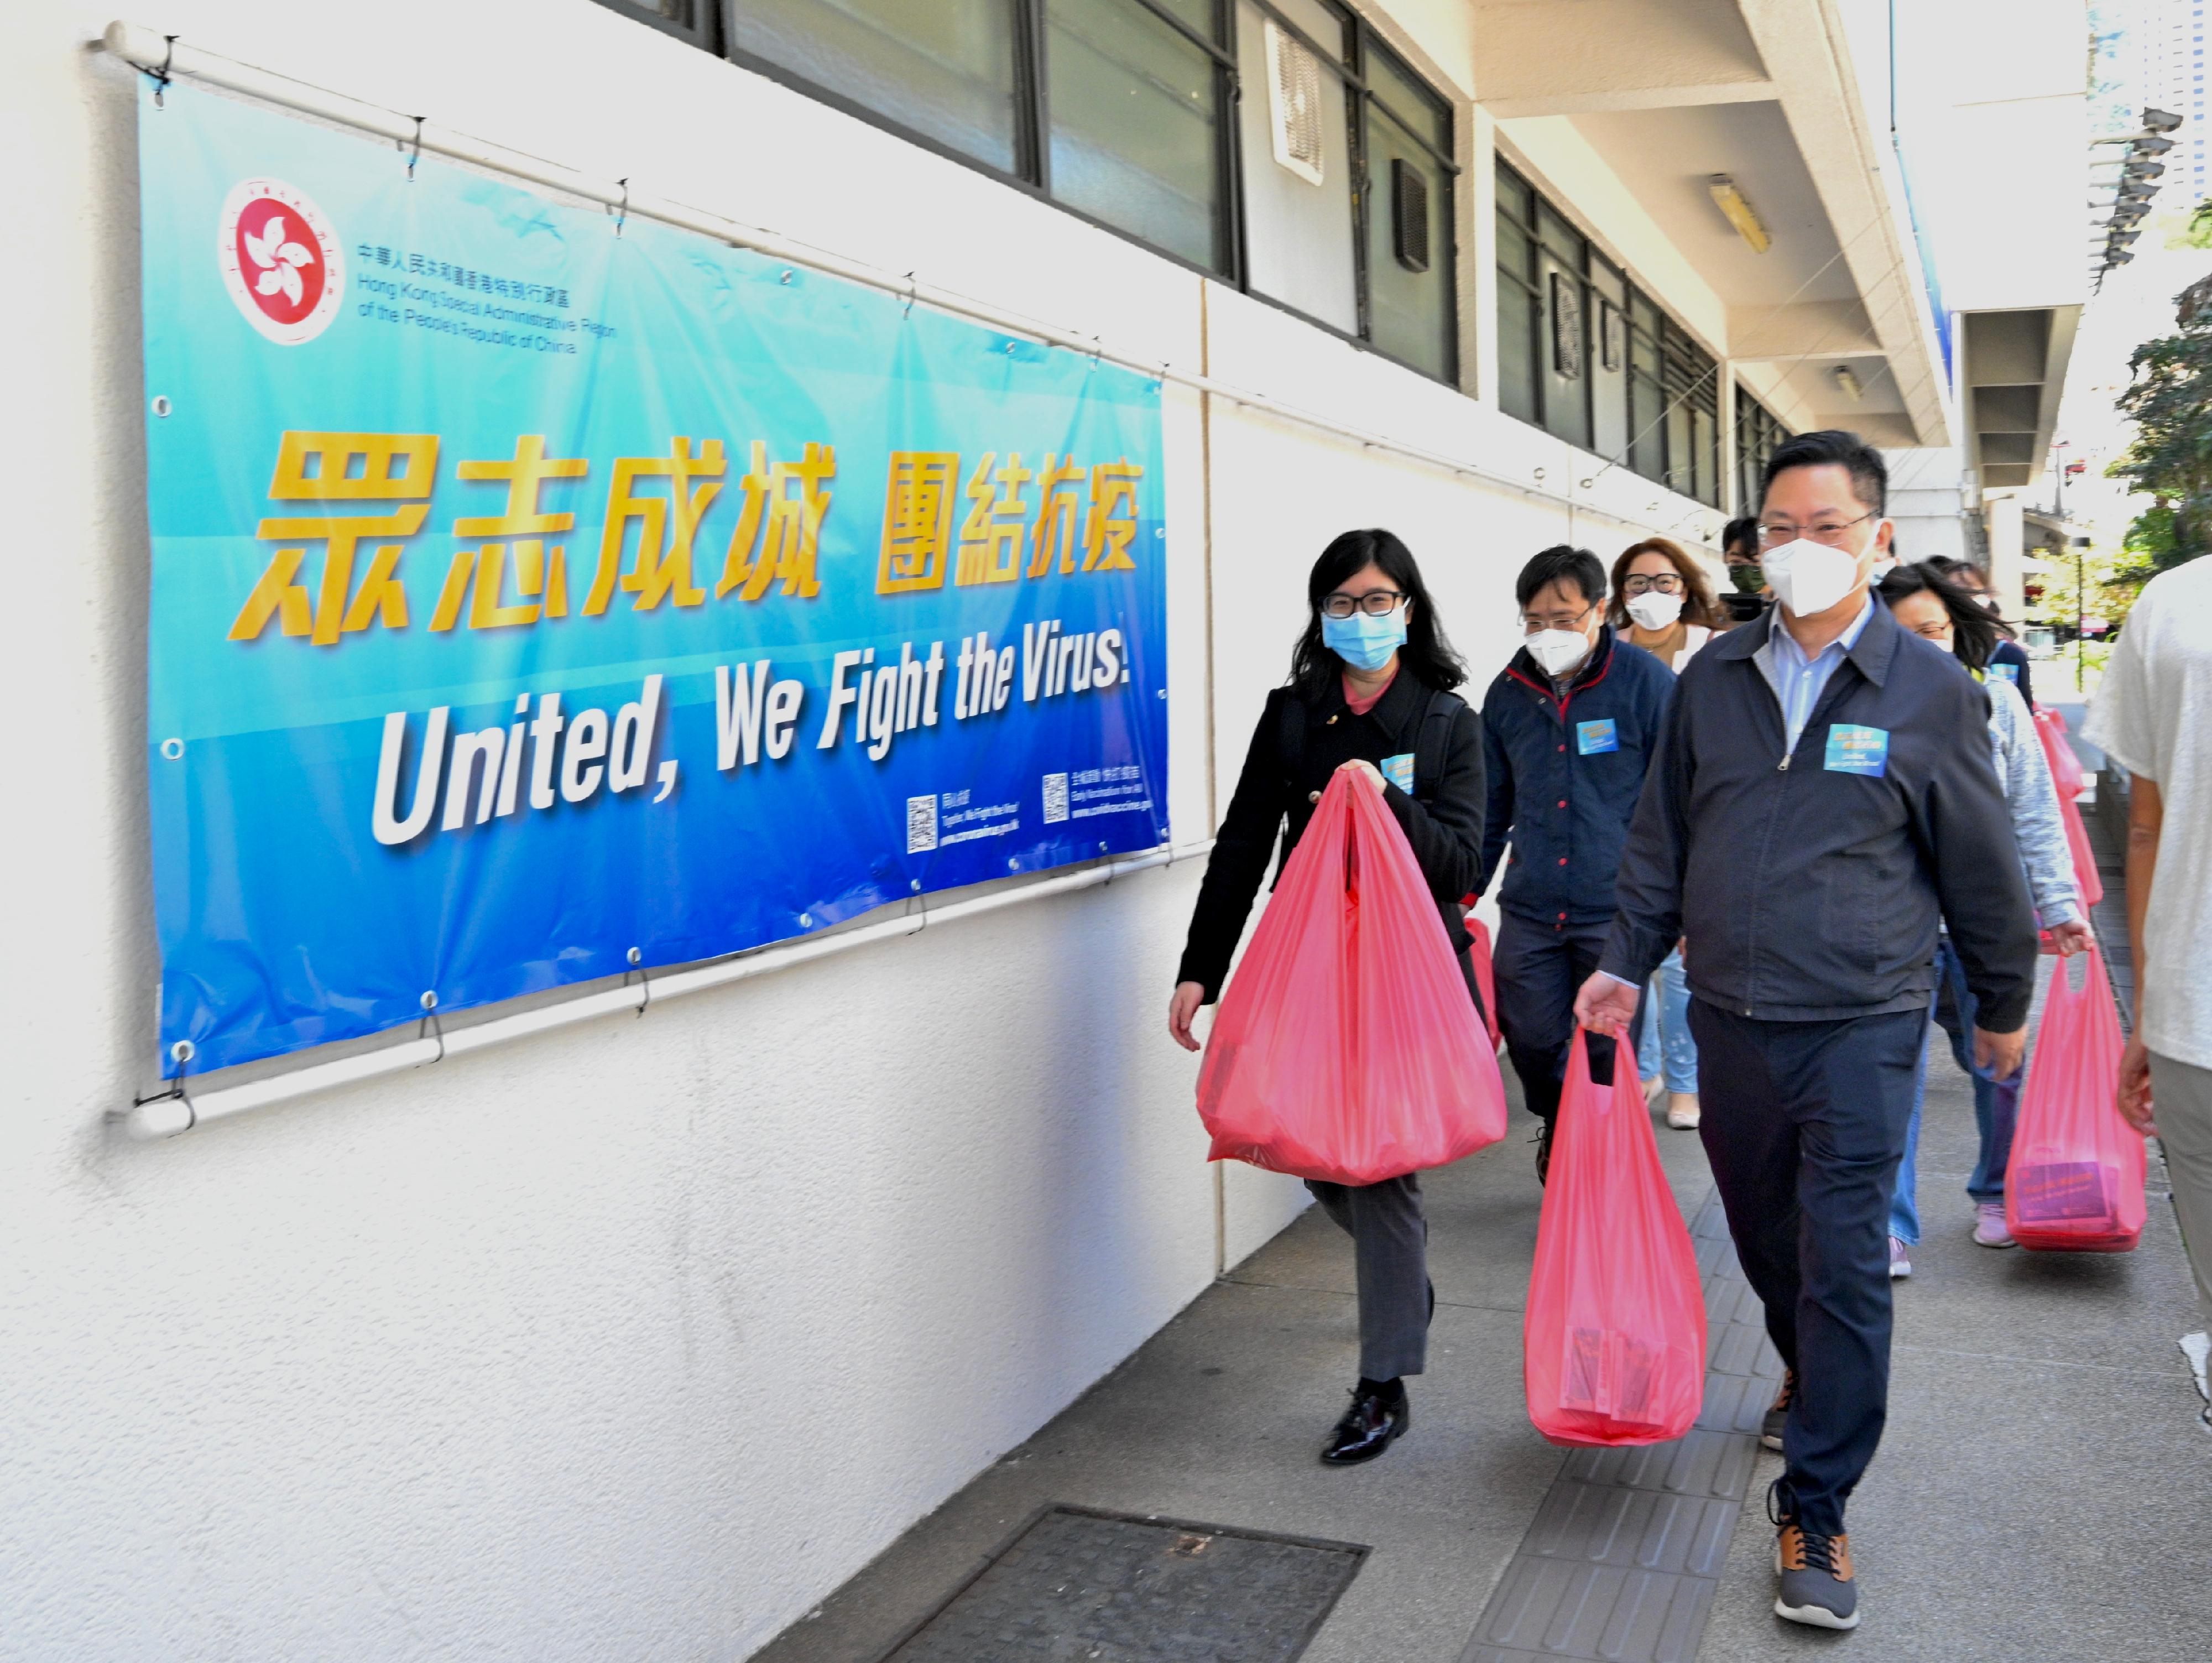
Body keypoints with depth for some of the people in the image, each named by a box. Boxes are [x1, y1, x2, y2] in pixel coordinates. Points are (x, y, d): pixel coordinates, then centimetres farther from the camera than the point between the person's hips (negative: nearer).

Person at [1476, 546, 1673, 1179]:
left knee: (1608, 1048, 4)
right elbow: (1491, 808, 18)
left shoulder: (1645, 681, -5)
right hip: (1530, 908, 4)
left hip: (1617, 910, -3)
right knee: (1530, 1039, 8)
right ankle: (1556, 1126, 38)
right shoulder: (1508, 691, 7)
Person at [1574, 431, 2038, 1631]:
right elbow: (1664, 835, 11)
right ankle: (1808, 1374, 47)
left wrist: (2003, 1006, 11)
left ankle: (1813, 1511, 8)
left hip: (1860, 1024, -3)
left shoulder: (1933, 691, -5)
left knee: (1843, 1262, -3)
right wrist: (1627, 962, 6)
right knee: (1764, 1232, 18)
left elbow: (1980, 863, 4)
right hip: (1729, 1016, 4)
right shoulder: (1713, 679, 4)